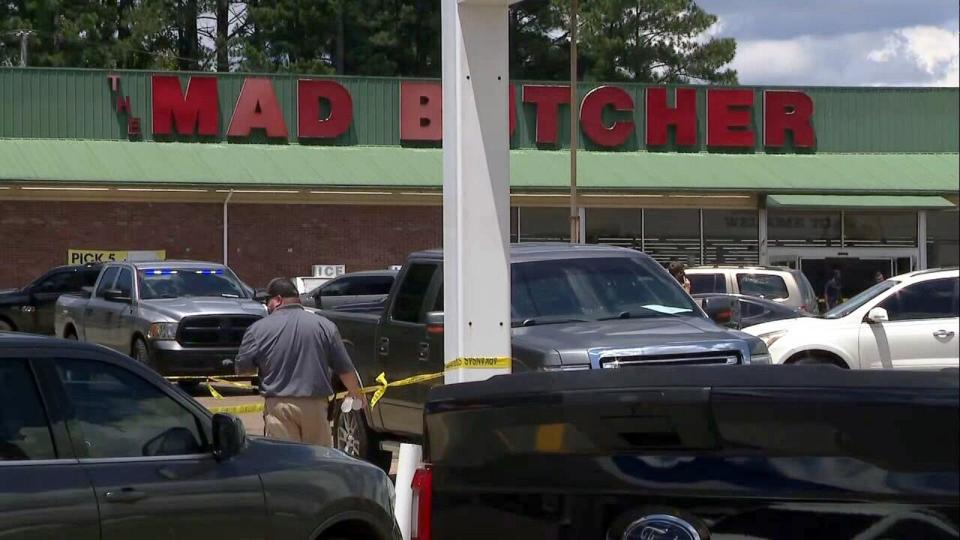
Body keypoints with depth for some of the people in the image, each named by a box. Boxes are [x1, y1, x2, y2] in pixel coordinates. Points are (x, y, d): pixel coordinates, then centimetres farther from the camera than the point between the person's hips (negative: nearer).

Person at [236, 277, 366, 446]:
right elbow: (345, 369, 7)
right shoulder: (325, 326, 2)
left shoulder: (258, 329, -2)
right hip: (315, 405, 2)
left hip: (279, 405, -2)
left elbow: (241, 368, 5)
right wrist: (357, 394, 24)